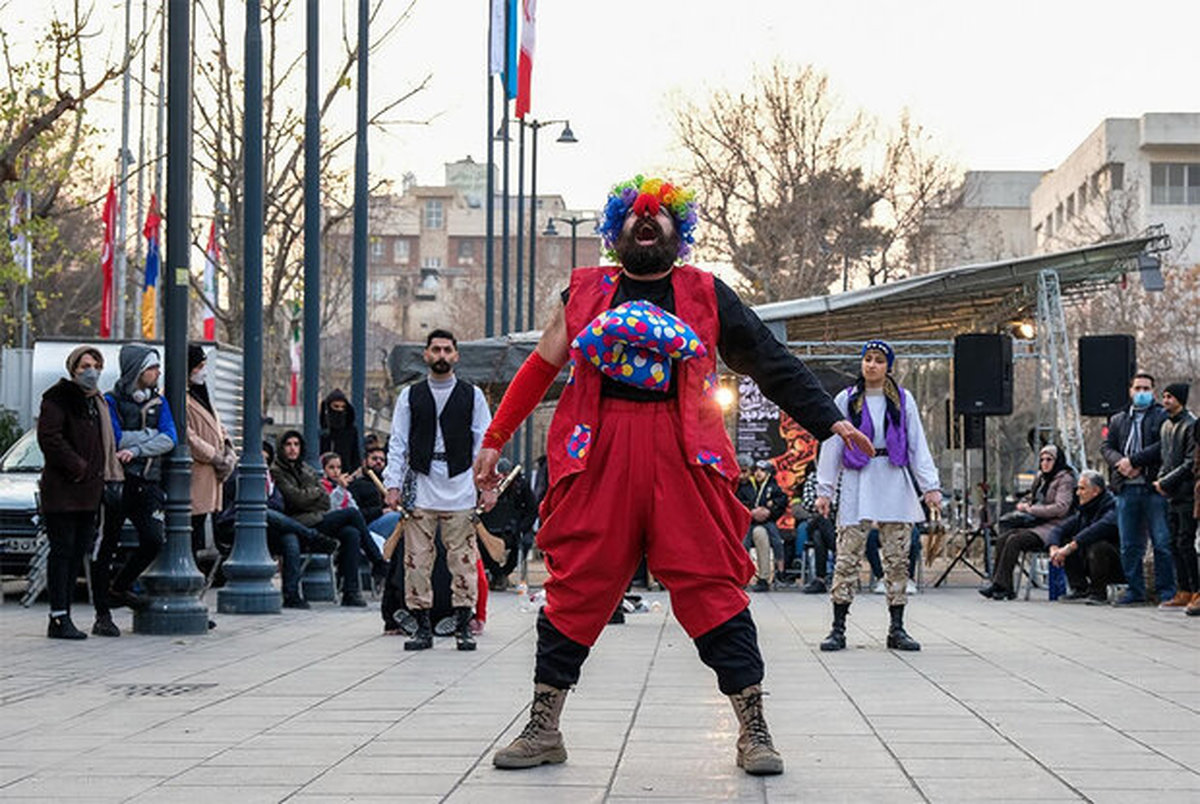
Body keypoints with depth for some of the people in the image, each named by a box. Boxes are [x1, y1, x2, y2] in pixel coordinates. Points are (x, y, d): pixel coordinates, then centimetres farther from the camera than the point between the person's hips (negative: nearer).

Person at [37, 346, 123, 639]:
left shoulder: (98, 402, 19)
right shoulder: (58, 398, -6)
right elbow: (49, 438, -16)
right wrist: (78, 468, -17)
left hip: (89, 491, 8)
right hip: (62, 490, -8)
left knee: (78, 552, 8)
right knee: (62, 551, -6)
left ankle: (63, 615, 13)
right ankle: (59, 618, -4)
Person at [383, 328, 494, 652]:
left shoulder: (472, 395, 10)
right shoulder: (410, 396, 11)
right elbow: (398, 443, 10)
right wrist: (393, 483, 0)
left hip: (460, 490, -1)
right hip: (420, 490, 1)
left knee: (462, 559, -2)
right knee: (417, 559, -1)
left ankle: (464, 627, 5)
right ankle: (422, 627, 6)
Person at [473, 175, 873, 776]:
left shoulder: (705, 295, 11)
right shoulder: (586, 292, 14)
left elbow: (769, 361, 9)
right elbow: (540, 367, 19)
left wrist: (828, 419, 2)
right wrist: (494, 441, 18)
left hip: (682, 456, -1)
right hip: (597, 455, 1)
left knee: (713, 585, -5)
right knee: (575, 588, 2)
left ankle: (754, 731, 1)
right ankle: (542, 730, 12)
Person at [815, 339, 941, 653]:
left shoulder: (903, 400, 10)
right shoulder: (846, 400, 6)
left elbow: (917, 445, 8)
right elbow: (831, 446, 6)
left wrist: (930, 486, -1)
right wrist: (824, 490, 1)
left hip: (895, 483, 2)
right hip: (857, 484, -2)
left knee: (898, 559, 2)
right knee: (847, 557, -5)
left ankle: (897, 628, 8)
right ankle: (838, 628, -2)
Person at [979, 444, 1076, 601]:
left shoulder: (1065, 479, -3)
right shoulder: (1041, 478, 22)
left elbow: (1061, 508, -15)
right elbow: (1031, 500, 30)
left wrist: (1031, 509, -13)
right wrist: (1023, 505, 4)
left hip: (1053, 526, -8)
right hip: (1036, 523, 8)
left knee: (1015, 540, -28)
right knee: (1002, 538, -17)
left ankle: (1000, 585, -28)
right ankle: (998, 583, -23)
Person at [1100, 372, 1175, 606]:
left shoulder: (1162, 417, 3)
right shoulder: (1118, 420, 20)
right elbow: (1106, 447, 12)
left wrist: (1134, 460, -14)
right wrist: (1120, 463, -8)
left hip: (1154, 488, -5)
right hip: (1127, 489, 5)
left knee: (1162, 543, -4)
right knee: (1129, 546, 7)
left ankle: (1166, 591, 1)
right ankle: (1135, 590, 15)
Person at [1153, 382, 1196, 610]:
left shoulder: (1191, 425, -10)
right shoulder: (1166, 426, 16)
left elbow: (1190, 463, -14)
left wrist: (1166, 482, -13)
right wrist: (1160, 479, 4)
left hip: (1187, 495, -8)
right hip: (1172, 495, 8)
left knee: (1185, 544, -9)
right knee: (1175, 544, 8)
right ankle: (1184, 593, 12)